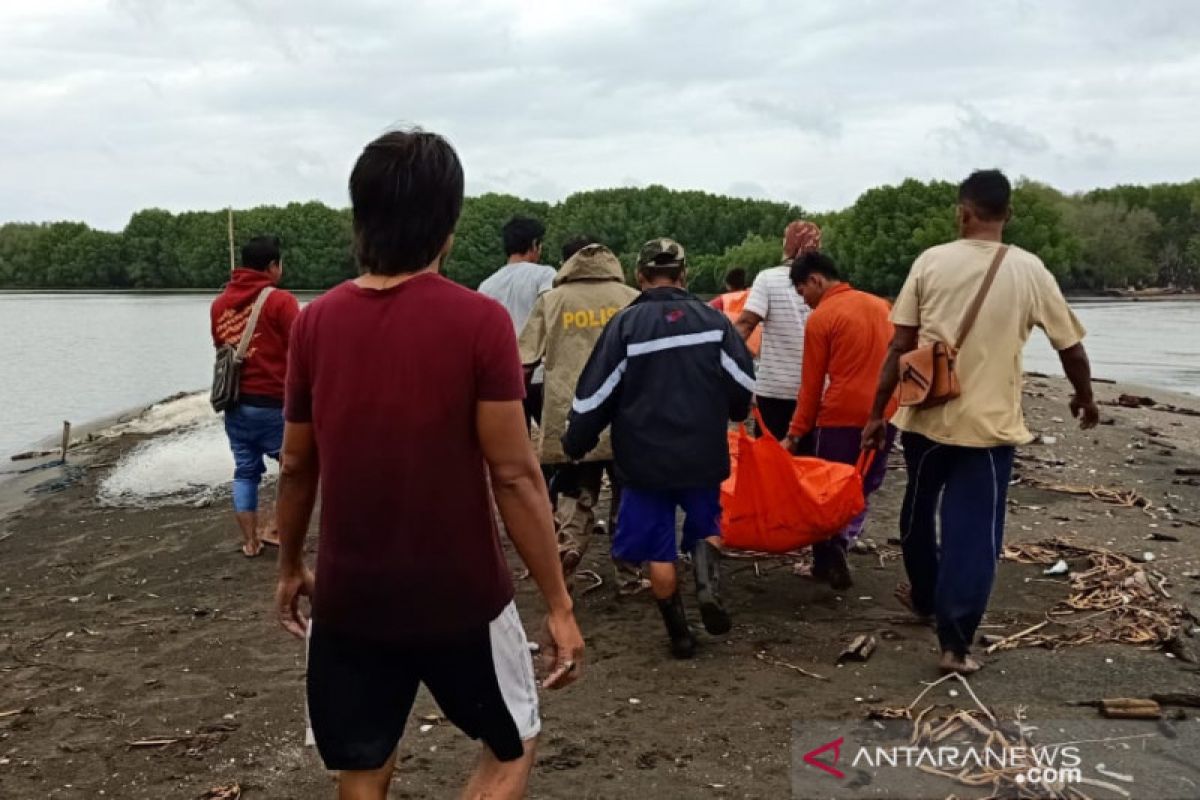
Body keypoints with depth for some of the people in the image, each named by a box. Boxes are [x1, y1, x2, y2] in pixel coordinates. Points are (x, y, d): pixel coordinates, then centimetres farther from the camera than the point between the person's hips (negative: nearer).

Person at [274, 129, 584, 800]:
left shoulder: (317, 321, -2)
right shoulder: (479, 320, -15)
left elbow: (298, 466, 6)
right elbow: (515, 475, -16)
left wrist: (290, 567, 20)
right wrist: (559, 603, -8)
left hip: (351, 594, 4)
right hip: (462, 593, -3)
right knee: (512, 745, 21)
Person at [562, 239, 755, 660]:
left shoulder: (625, 324, -9)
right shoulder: (712, 318, -2)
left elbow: (596, 394, -8)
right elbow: (745, 383, 2)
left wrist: (575, 444, 7)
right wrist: (724, 413, 24)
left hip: (645, 458, -2)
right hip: (702, 454, 2)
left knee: (659, 549, 10)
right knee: (706, 527, 23)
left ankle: (679, 632, 16)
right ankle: (709, 588, -3)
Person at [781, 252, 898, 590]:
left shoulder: (821, 318, -6)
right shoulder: (881, 306, 11)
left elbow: (812, 385, -6)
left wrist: (795, 434, 0)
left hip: (841, 417, -5)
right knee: (863, 489, 15)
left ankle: (827, 559, 9)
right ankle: (840, 543, 2)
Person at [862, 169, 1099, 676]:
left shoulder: (930, 262, -4)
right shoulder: (1030, 271, -3)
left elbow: (899, 347, -4)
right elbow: (1072, 348, 4)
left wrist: (877, 413, 4)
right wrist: (1085, 399, 23)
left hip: (926, 417, 2)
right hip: (989, 423, -1)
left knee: (920, 511, 23)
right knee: (974, 531, 4)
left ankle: (925, 596, 43)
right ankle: (956, 642, 3)